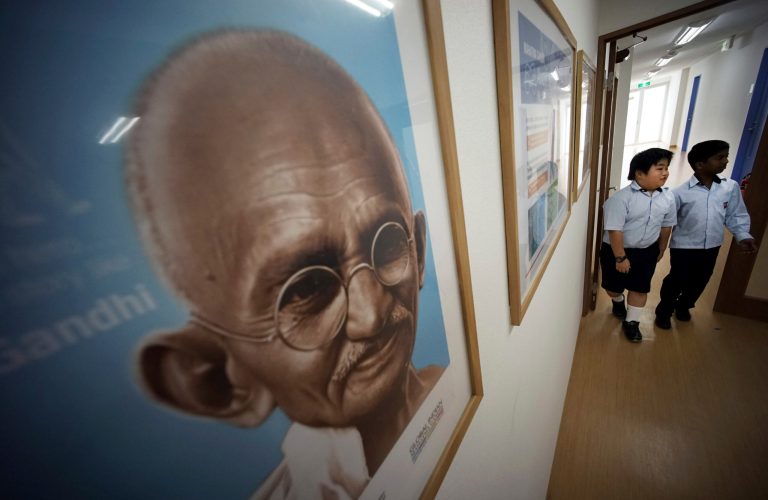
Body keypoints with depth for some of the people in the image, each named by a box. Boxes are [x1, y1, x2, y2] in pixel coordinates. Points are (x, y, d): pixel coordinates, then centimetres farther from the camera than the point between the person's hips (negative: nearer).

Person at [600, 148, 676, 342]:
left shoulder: (667, 197, -3)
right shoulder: (621, 198, -23)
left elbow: (666, 225, 11)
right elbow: (614, 230, -22)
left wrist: (661, 249, 17)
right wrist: (620, 257, -20)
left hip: (647, 251, 5)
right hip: (616, 250, -4)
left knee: (640, 288, 11)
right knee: (613, 286, 13)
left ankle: (631, 322, 27)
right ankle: (618, 302, 46)